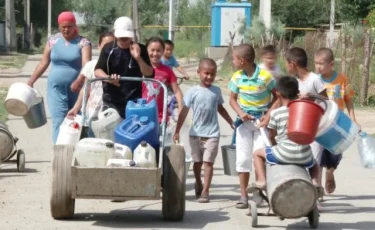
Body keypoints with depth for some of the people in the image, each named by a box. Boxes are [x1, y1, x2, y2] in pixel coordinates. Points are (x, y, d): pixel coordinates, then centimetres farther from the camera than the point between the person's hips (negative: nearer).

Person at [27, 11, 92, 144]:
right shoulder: (53, 41, 4)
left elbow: (86, 65, -19)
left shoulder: (83, 43, -5)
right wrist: (30, 82, 8)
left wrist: (79, 81, -38)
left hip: (76, 89, -1)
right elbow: (43, 63, 10)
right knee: (59, 122, -7)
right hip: (56, 89, 1)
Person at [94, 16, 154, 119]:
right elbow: (98, 70, -7)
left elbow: (149, 74, -4)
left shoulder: (140, 49, 0)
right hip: (111, 100, 0)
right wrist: (108, 78, -29)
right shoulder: (108, 49, 0)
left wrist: (138, 58, -21)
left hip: (134, 100, 0)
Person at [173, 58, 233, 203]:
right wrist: (177, 131, -4)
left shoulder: (216, 91, 3)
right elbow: (184, 112, -3)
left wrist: (232, 123, 17)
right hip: (196, 133, 0)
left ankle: (205, 192, -9)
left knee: (208, 162, -8)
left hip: (212, 133, 0)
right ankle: (199, 185, 37)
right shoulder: (193, 92, -4)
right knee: (197, 162, 14)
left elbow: (220, 108, 18)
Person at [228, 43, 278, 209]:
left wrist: (269, 115, -16)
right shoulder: (237, 77, -3)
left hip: (262, 121, -3)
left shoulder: (265, 76, -14)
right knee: (243, 158, 3)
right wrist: (240, 113, -11)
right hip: (245, 120, 4)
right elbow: (232, 99, 7)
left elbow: (277, 97, -6)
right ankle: (244, 195, 8)